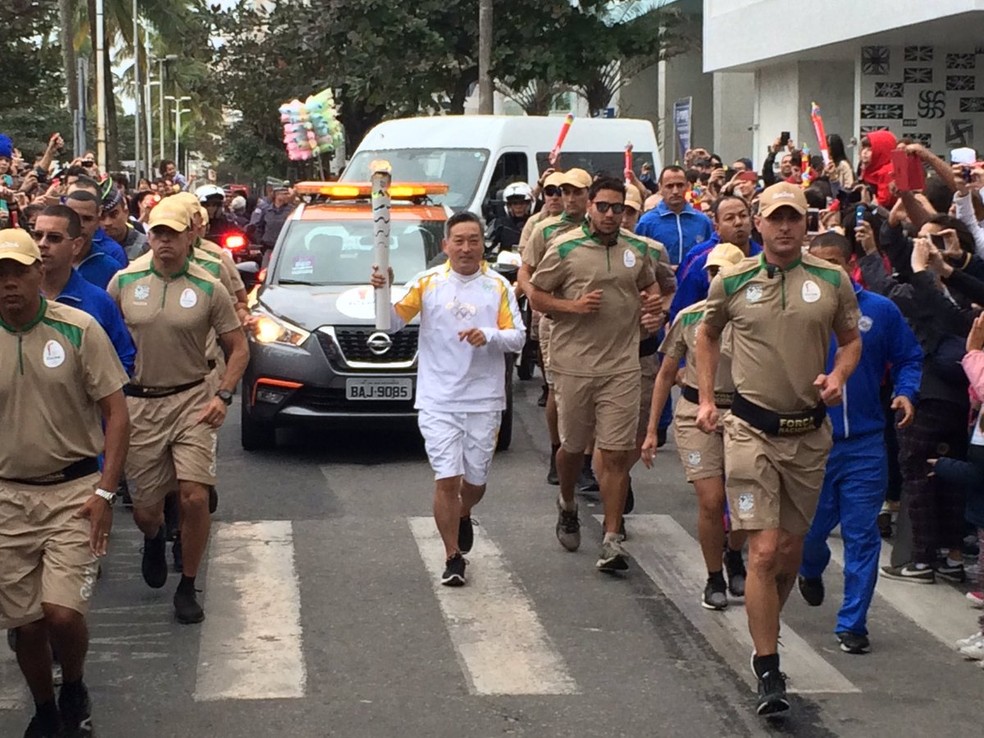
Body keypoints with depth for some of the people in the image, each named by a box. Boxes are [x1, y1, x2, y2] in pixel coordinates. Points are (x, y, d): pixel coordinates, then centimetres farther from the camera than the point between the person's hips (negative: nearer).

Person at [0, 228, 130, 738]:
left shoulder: (78, 329, -6)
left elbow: (116, 412, -4)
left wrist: (105, 492, -11)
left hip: (74, 491, -2)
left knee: (62, 613, -14)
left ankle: (74, 690, 17)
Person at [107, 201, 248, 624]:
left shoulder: (208, 288, -1)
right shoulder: (124, 282, 2)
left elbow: (238, 348, 5)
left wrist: (223, 396, -8)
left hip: (192, 399, -1)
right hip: (138, 403, 1)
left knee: (195, 497, -13)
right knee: (145, 509, 5)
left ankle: (187, 588, 7)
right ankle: (154, 540, 44)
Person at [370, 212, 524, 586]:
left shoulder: (498, 286, 2)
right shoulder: (428, 283, 0)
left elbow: (518, 336, 0)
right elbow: (393, 323, -1)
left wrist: (489, 335, -20)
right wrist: (382, 292, -19)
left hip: (484, 400, 2)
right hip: (438, 400, -1)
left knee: (476, 479, 13)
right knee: (446, 479, -7)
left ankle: (463, 516, 47)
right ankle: (453, 557, 5)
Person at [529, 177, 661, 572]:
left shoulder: (637, 249, 9)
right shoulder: (565, 248, -2)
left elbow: (648, 284, 26)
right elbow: (536, 294, 1)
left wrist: (653, 301, 4)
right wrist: (573, 306, -14)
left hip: (622, 365, 1)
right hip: (574, 364, -1)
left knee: (617, 453, -4)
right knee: (572, 446, 14)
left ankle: (612, 540, -1)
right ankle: (567, 504, 44)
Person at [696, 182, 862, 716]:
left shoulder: (833, 281, 0)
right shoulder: (732, 282, 0)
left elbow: (851, 340, 12)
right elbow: (707, 335, 16)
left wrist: (838, 377, -9)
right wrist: (706, 400, 9)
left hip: (809, 431, 2)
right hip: (752, 430, -2)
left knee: (792, 547, 14)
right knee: (764, 551, -11)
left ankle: (766, 632, 38)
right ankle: (768, 671, -5)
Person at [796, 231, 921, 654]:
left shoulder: (880, 310, 0)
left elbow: (909, 358, 9)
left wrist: (905, 392, -8)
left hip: (864, 444, 0)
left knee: (862, 536, 1)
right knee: (810, 528, 11)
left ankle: (852, 623, 12)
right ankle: (812, 570, 47)